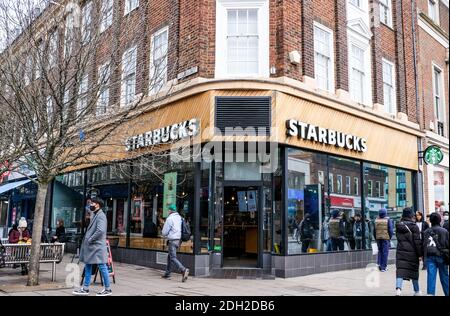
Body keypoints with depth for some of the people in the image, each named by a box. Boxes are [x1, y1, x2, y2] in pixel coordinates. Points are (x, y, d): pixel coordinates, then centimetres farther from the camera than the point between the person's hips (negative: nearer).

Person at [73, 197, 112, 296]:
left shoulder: (101, 215, -13)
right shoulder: (94, 215, 17)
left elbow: (100, 230, -25)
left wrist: (90, 239, -18)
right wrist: (87, 239, 12)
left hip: (97, 246, -10)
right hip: (90, 246, 10)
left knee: (102, 267, -2)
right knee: (87, 267, 13)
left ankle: (108, 289, 6)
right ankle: (85, 289, 20)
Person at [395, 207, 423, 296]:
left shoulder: (398, 225, 5)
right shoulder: (414, 226, -10)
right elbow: (417, 241, -10)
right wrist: (420, 254, -7)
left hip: (400, 252, 2)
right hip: (412, 252, -2)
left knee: (400, 271, -3)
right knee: (414, 271, 13)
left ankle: (398, 288, -23)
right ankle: (417, 291, 27)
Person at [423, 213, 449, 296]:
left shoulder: (426, 232, 6)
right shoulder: (444, 231, -1)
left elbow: (424, 245, 7)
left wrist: (425, 257, 11)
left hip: (429, 257, 2)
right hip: (441, 256, -1)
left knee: (431, 276, -1)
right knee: (444, 277, 9)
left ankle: (430, 293, -8)